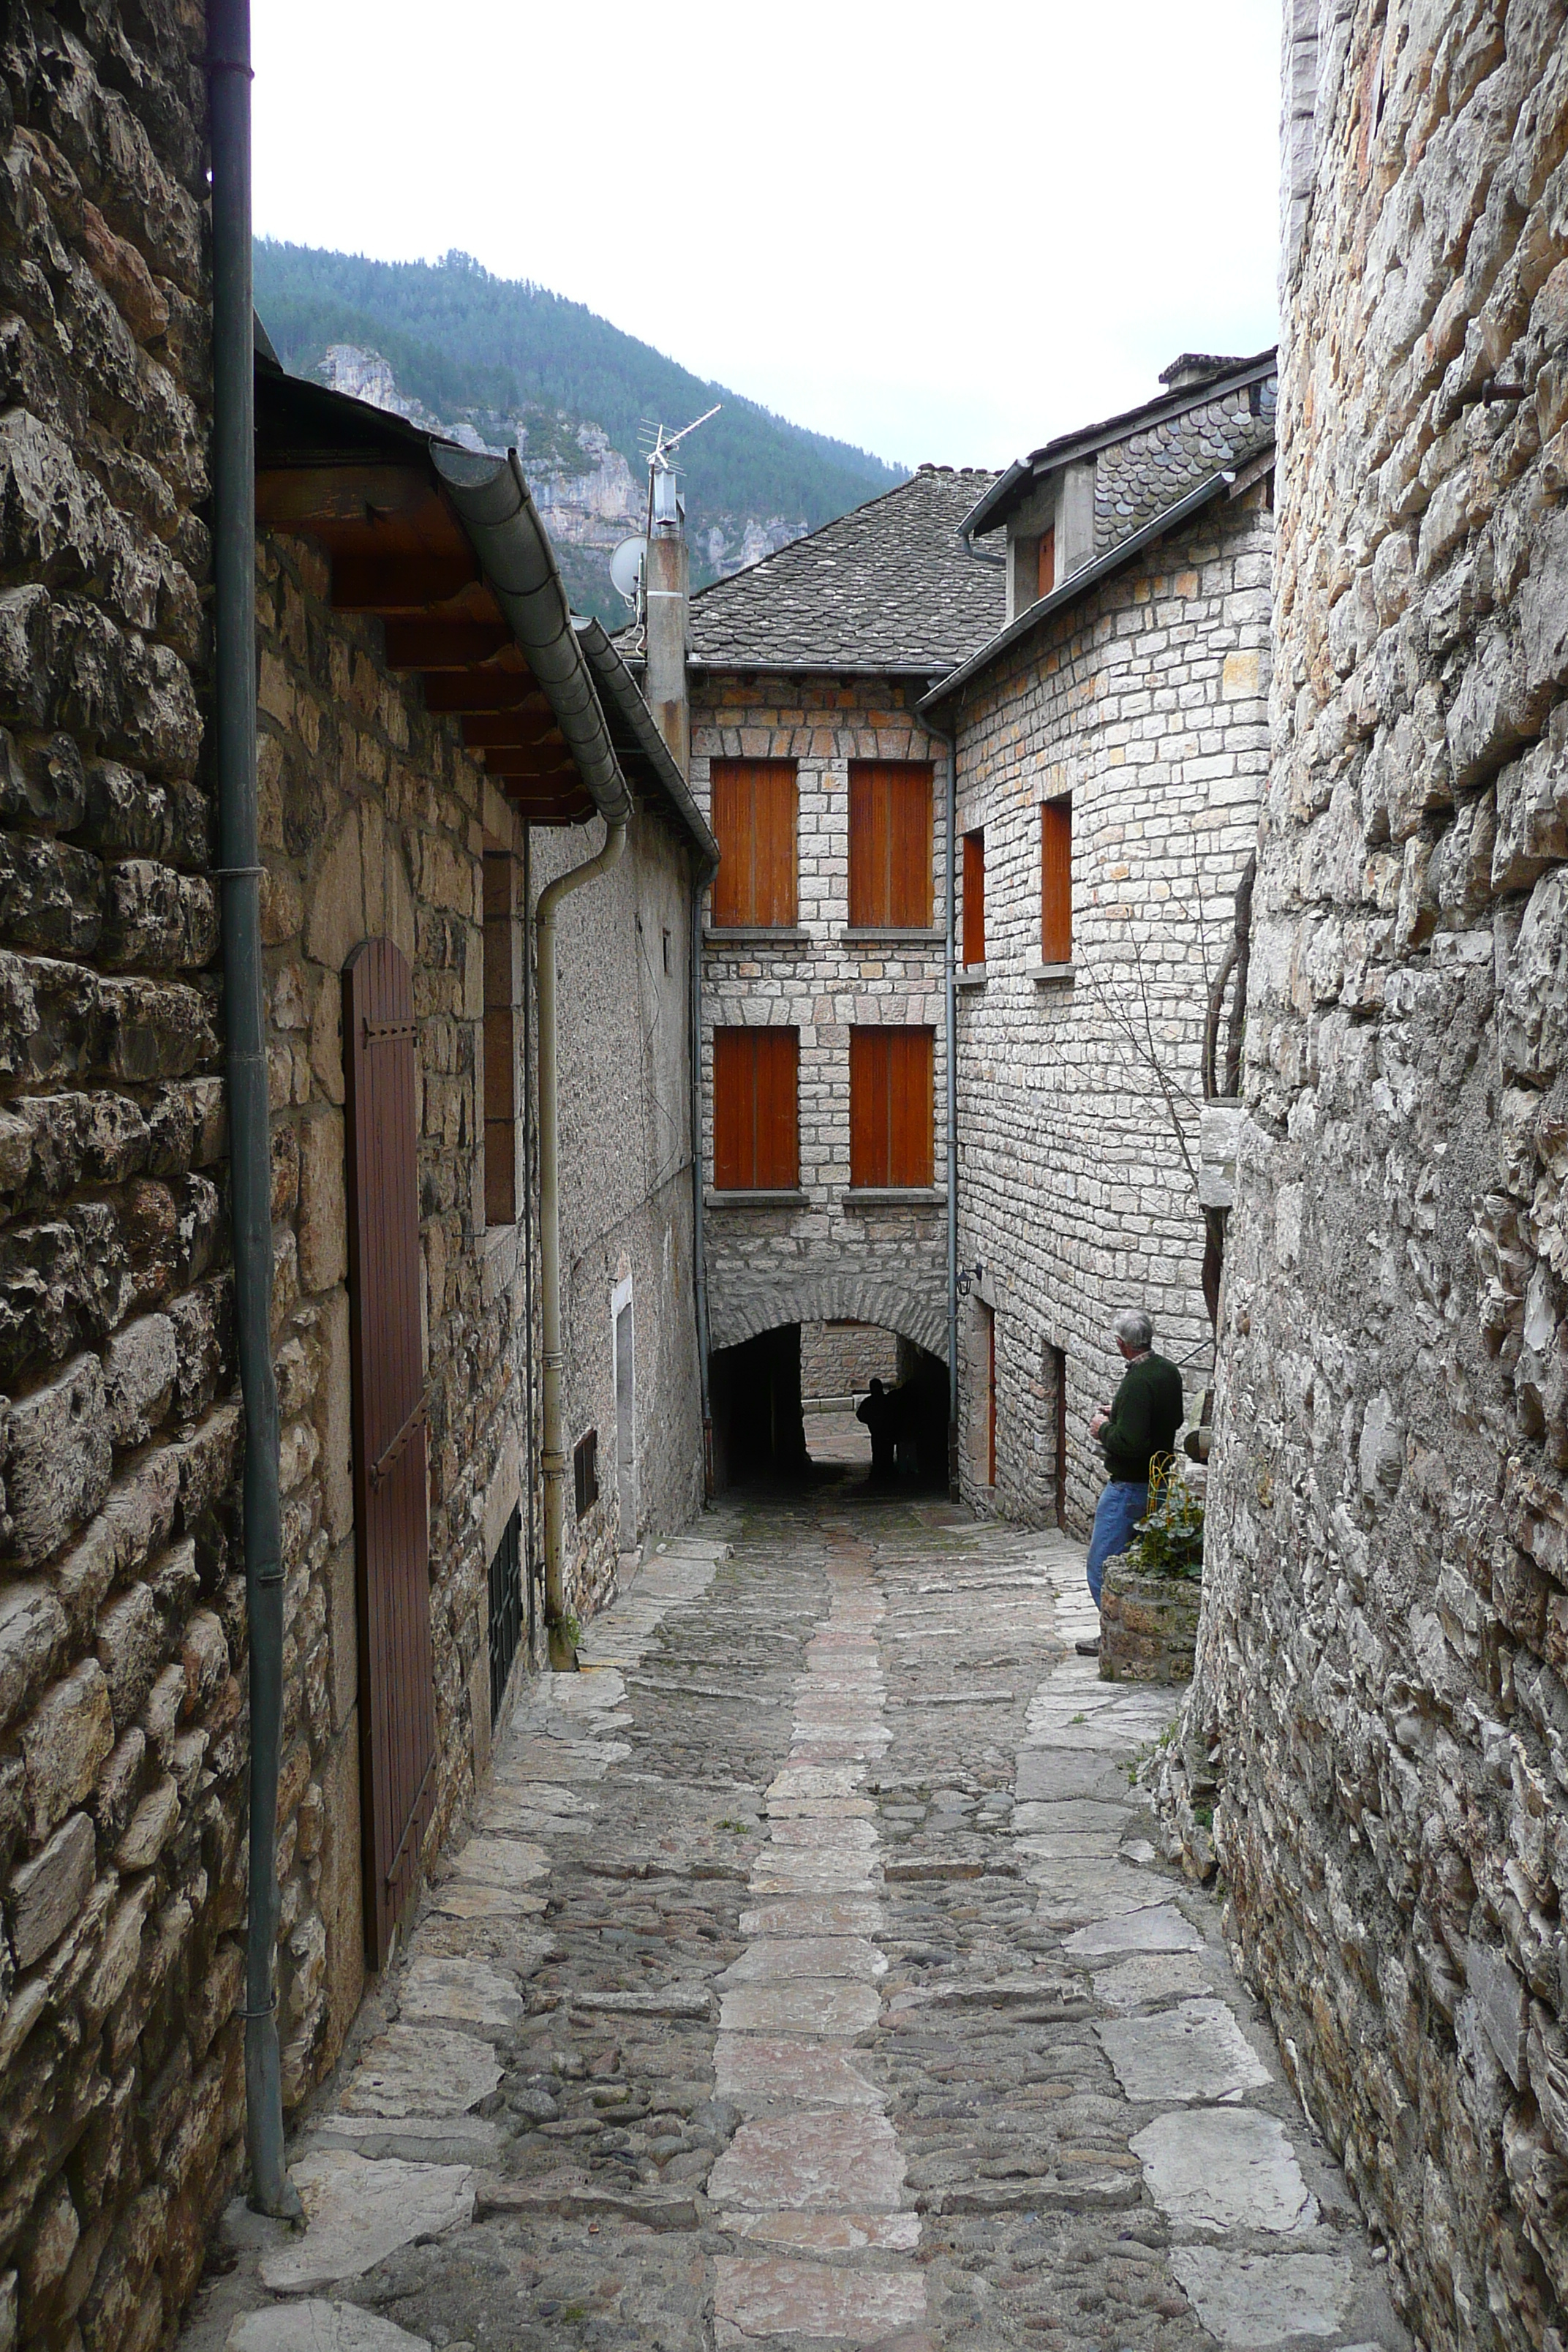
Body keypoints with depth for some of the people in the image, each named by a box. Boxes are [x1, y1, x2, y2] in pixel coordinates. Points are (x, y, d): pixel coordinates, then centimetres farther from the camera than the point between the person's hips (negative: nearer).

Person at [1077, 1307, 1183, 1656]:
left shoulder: (1137, 1382, -25)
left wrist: (1104, 1429, -10)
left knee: (1103, 1562, 0)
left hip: (1129, 1487, -10)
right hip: (1157, 1480, 10)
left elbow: (1130, 1442, -29)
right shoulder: (1168, 1370, 5)